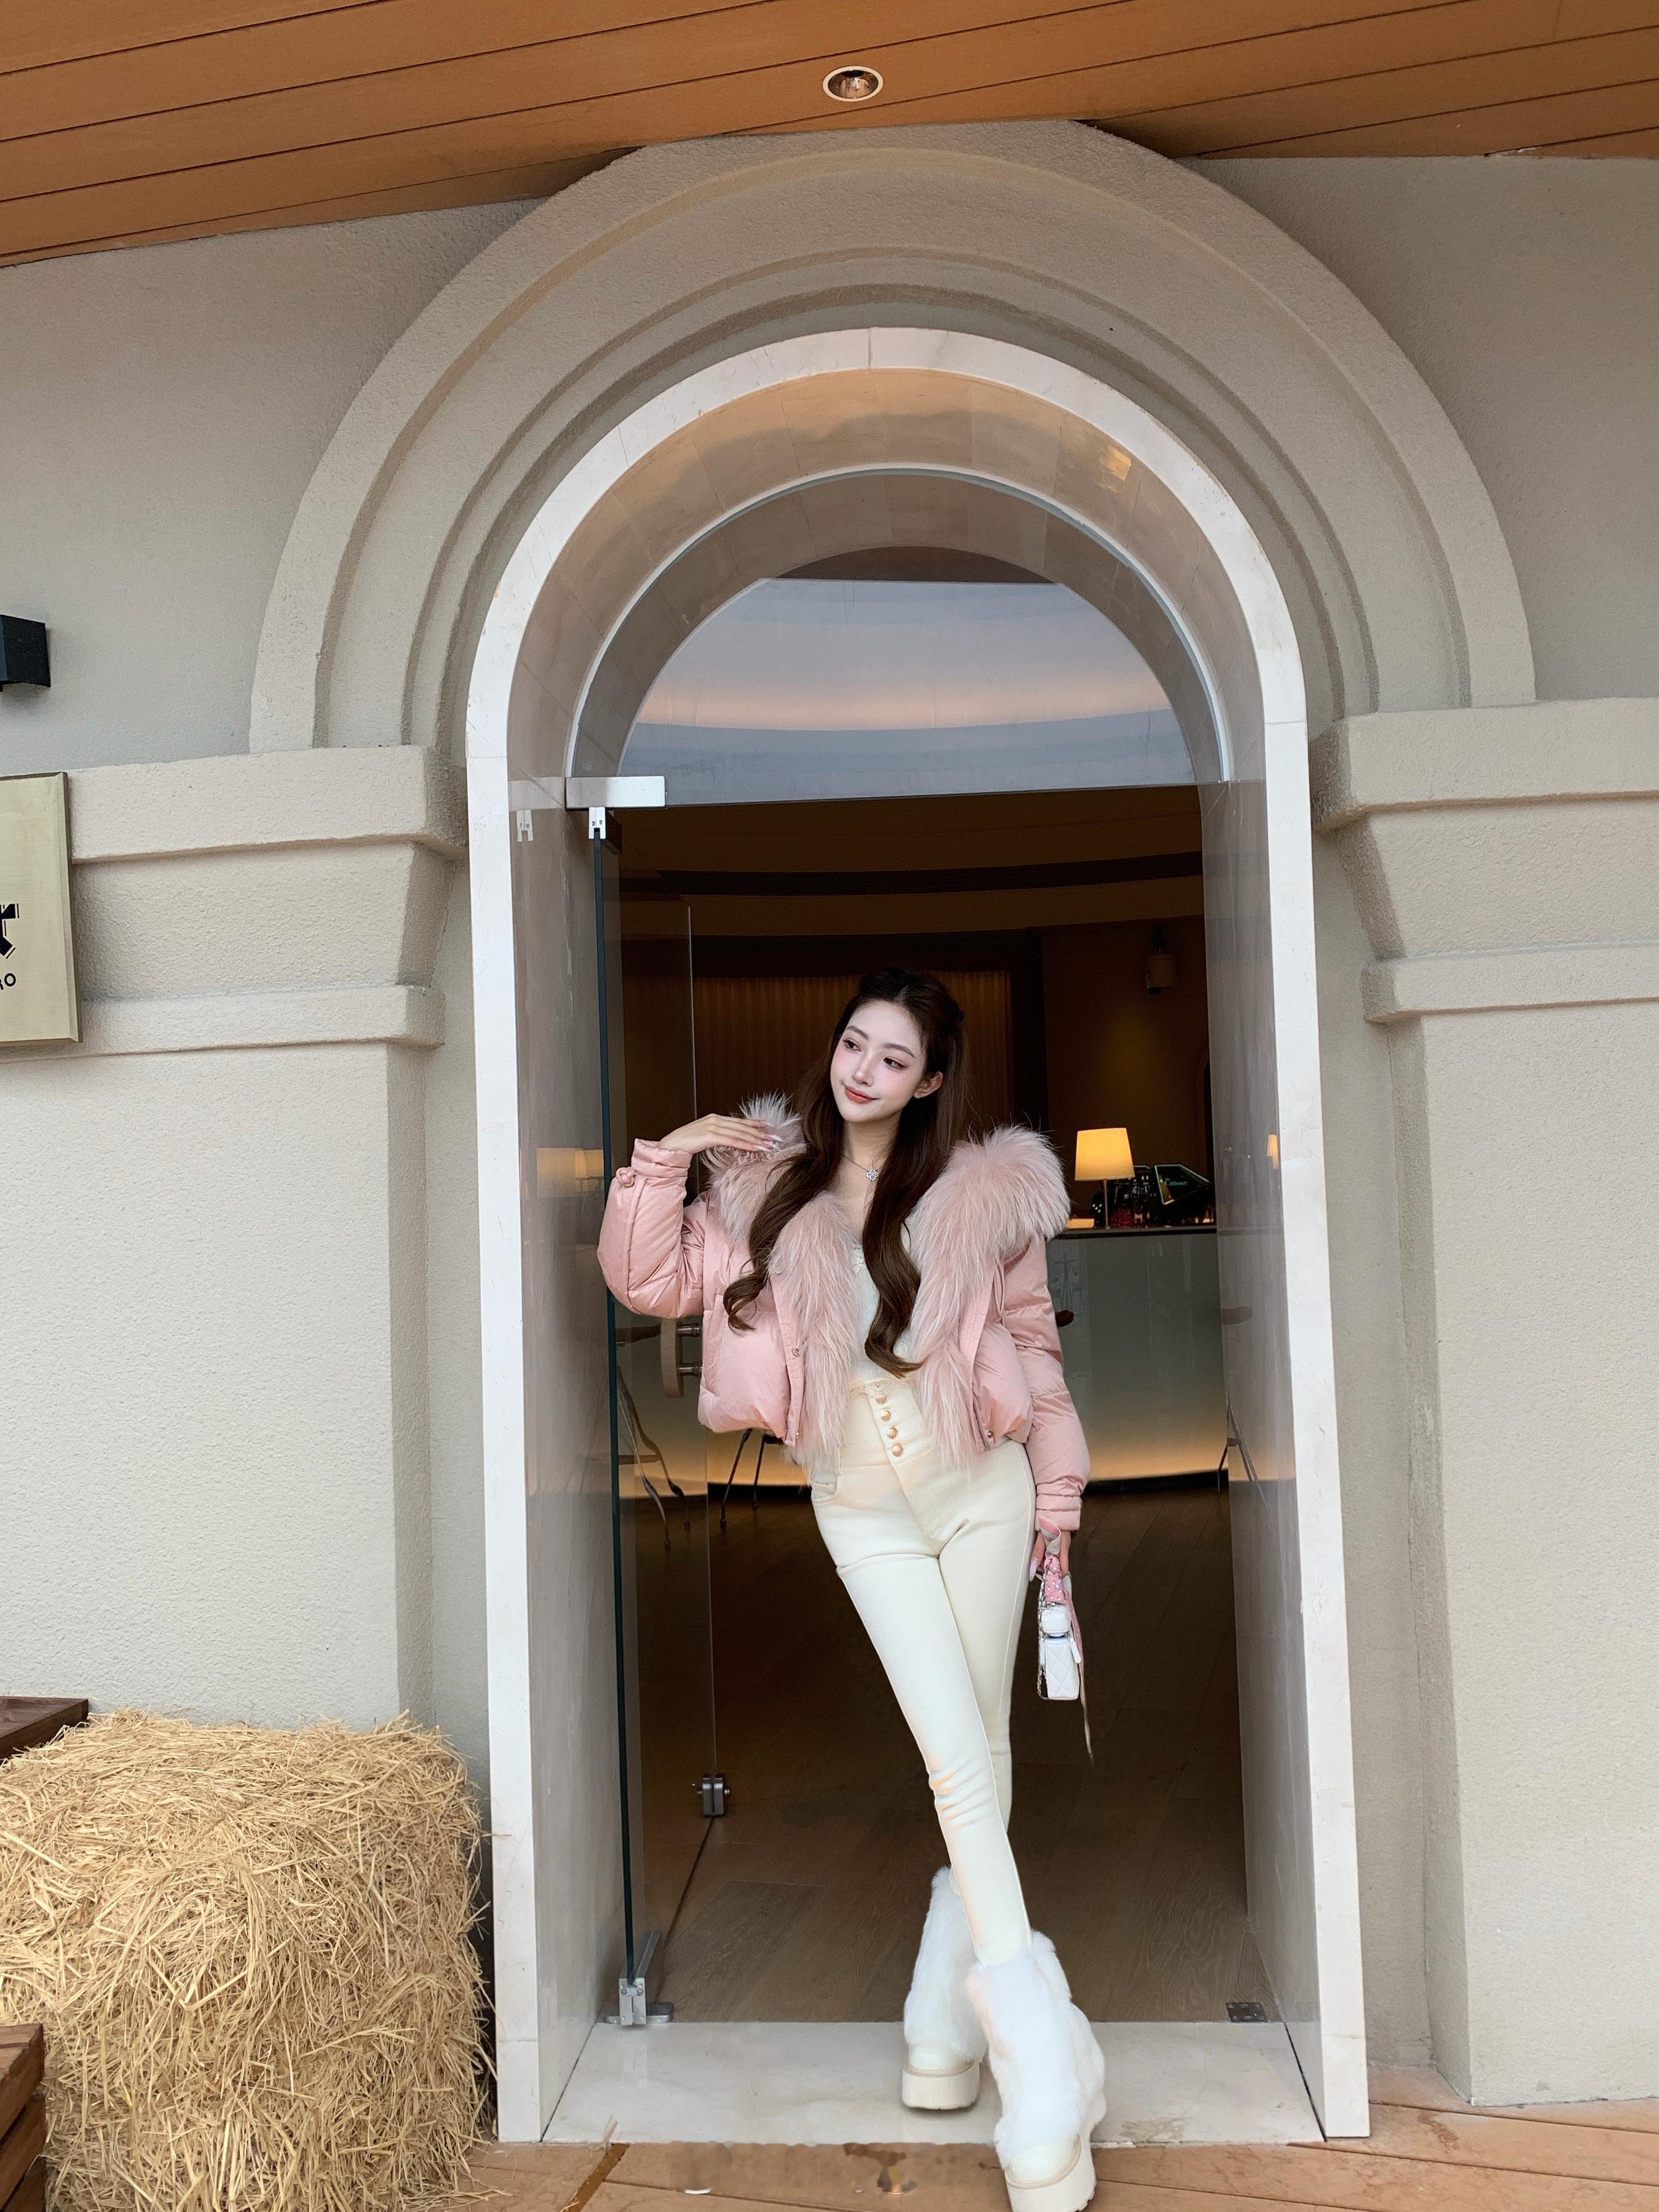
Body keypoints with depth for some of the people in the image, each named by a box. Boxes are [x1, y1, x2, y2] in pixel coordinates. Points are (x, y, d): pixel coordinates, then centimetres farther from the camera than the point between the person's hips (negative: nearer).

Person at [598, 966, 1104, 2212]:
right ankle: (1041, 2069, 0)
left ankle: (949, 2015, 29)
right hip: (863, 1511, 0)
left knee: (984, 1748, 9)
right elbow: (650, 1280, -2)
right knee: (956, 1759, -7)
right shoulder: (768, 1186, -2)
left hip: (981, 1490, 1)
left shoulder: (983, 1190, -5)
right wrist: (667, 1160, -12)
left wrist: (1057, 1489, 5)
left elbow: (1033, 1341, 2)